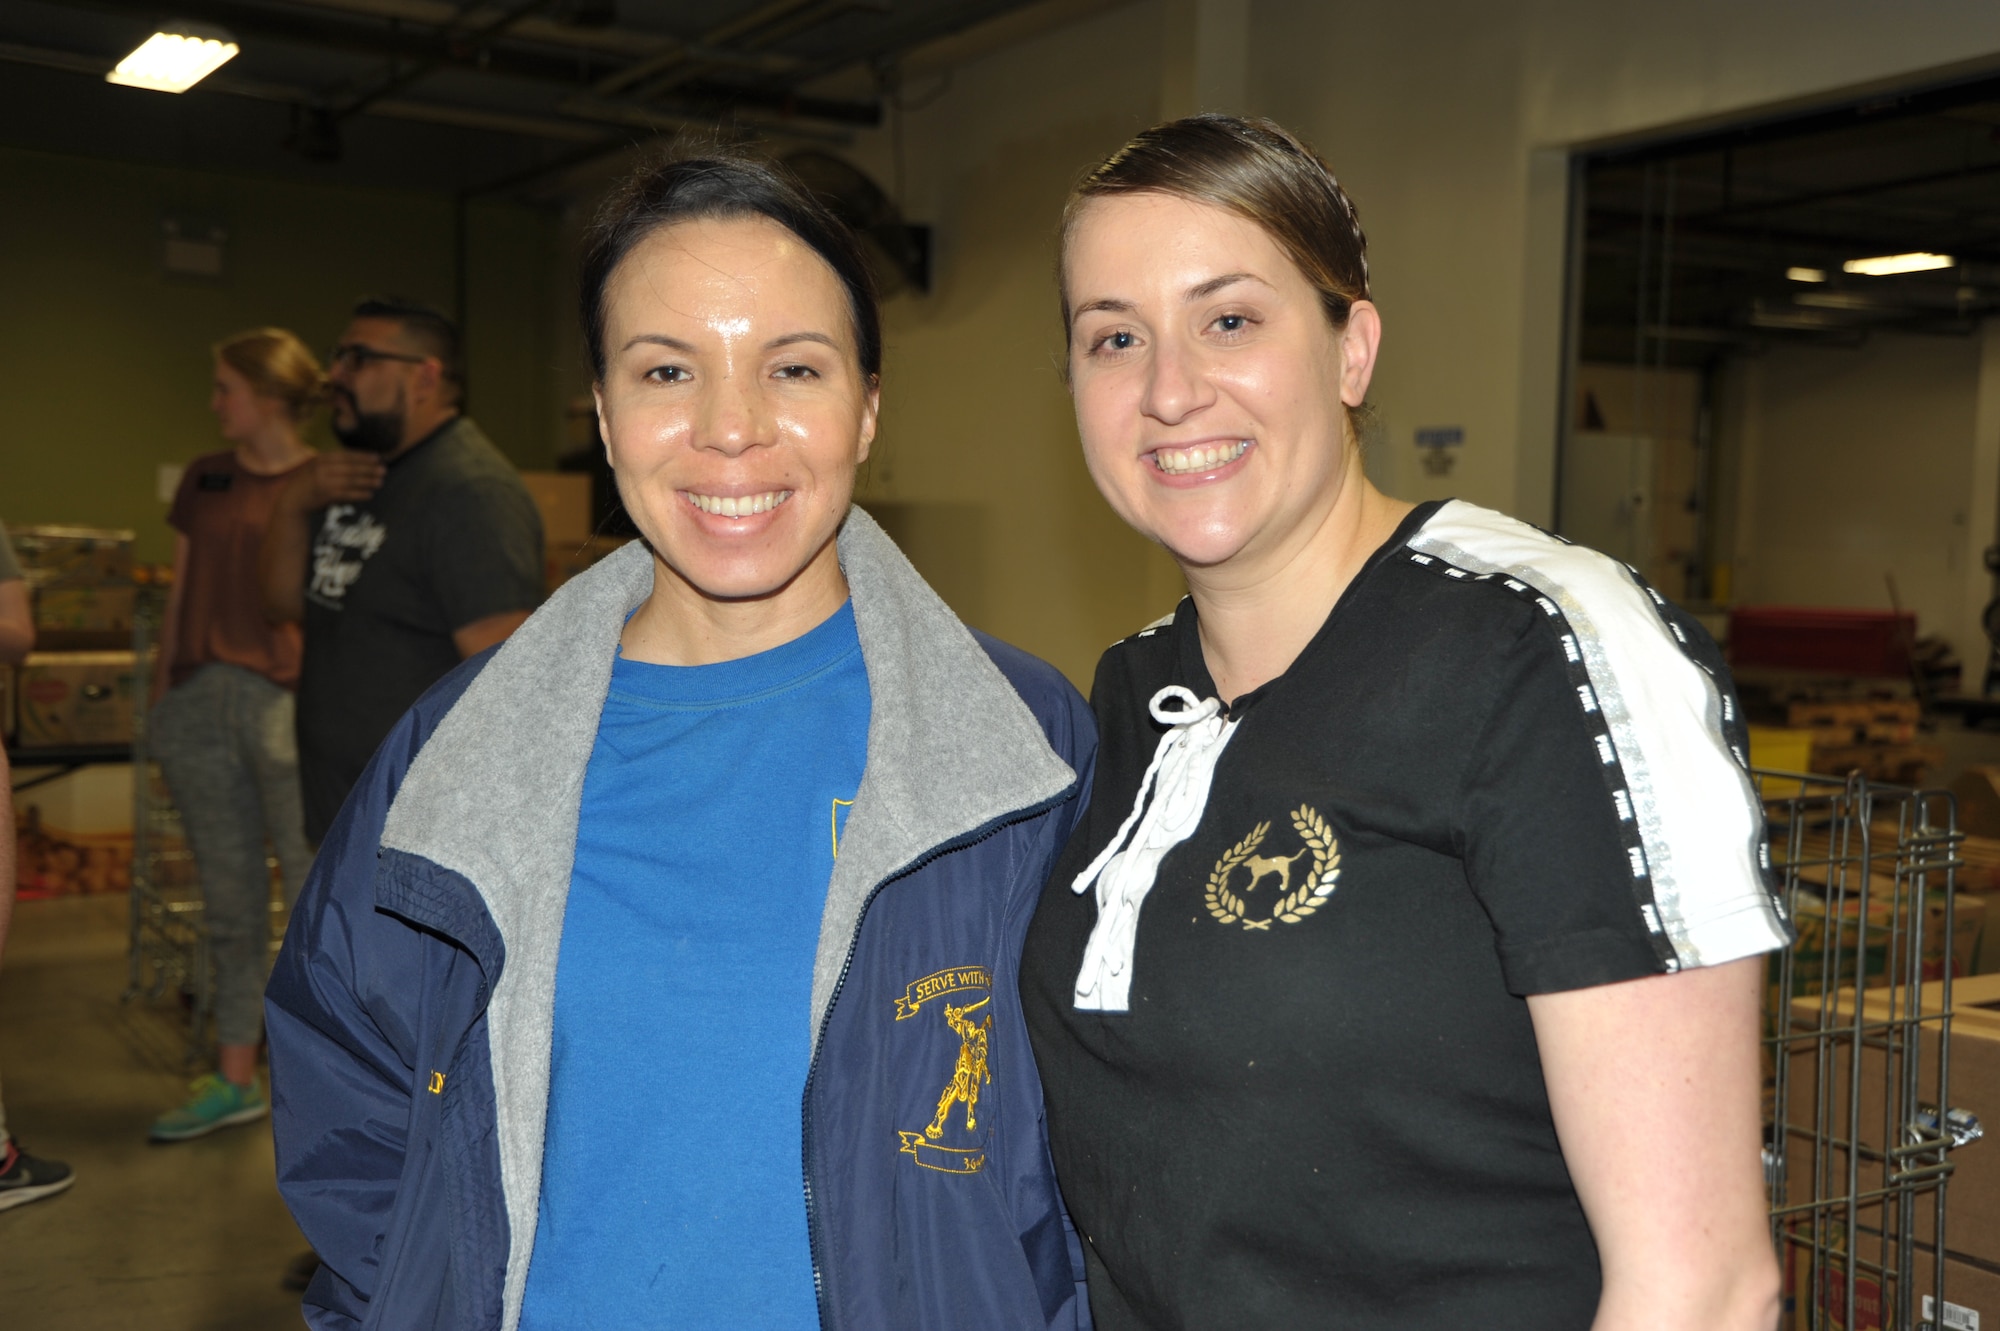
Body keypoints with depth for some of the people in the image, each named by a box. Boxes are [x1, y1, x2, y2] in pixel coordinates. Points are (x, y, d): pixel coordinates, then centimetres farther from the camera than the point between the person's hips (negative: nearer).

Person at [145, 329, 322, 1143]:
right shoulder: (203, 480, 14)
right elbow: (179, 600, 17)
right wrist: (160, 707, 15)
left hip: (287, 702, -5)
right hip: (200, 702, 6)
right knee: (230, 906, 12)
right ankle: (235, 1081, 22)